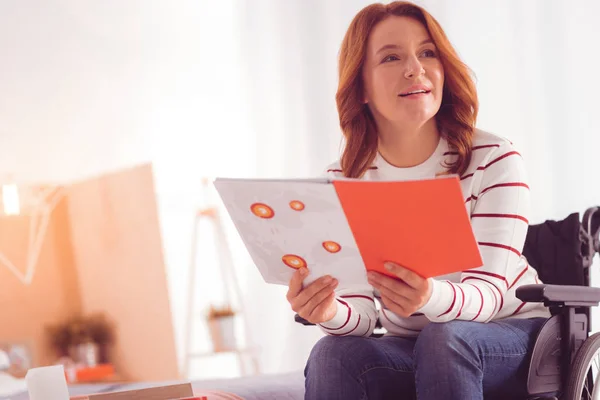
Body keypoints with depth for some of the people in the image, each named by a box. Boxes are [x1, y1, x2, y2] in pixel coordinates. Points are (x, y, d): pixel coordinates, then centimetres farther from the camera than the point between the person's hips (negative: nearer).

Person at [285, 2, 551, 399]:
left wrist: (431, 298, -45)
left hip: (511, 334, -1)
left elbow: (487, 291, -20)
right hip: (411, 351, 2)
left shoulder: (494, 160, -12)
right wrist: (330, 312, -36)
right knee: (333, 356, -29)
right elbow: (363, 316, -10)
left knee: (443, 339, -34)